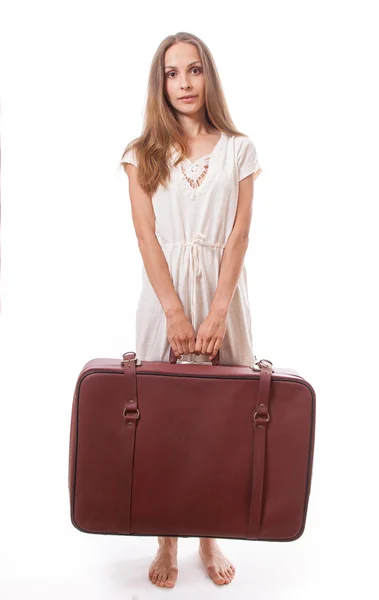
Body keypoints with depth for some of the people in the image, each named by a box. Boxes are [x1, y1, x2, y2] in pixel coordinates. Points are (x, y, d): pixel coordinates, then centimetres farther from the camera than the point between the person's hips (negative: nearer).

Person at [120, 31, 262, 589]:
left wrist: (216, 312, -13)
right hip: (165, 295, 0)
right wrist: (175, 312, -13)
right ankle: (168, 540, 18)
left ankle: (211, 537, 21)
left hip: (222, 293, 0)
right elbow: (147, 234, -4)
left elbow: (240, 234, -2)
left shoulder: (239, 149, 4)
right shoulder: (143, 153, 4)